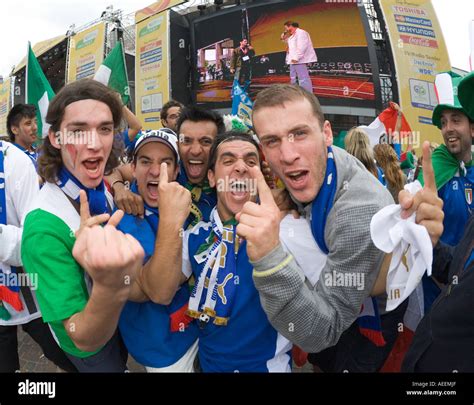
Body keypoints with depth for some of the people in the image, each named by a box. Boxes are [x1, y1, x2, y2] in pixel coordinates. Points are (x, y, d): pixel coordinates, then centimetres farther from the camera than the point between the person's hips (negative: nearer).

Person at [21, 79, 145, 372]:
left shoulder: (98, 187, -16)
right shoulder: (44, 225, -38)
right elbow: (84, 340, -39)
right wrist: (111, 287, -61)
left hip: (115, 317, 6)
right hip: (90, 348, -5)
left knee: (122, 360, 34)